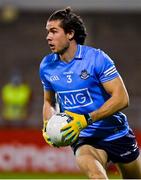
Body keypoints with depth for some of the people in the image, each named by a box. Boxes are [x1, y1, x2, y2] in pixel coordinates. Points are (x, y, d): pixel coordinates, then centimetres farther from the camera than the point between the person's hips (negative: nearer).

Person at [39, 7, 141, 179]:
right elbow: (49, 102, 19)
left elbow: (122, 98, -19)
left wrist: (86, 119, -25)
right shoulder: (46, 66, 1)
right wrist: (47, 127, -3)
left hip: (115, 134, -1)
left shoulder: (96, 58, -14)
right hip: (83, 139, 1)